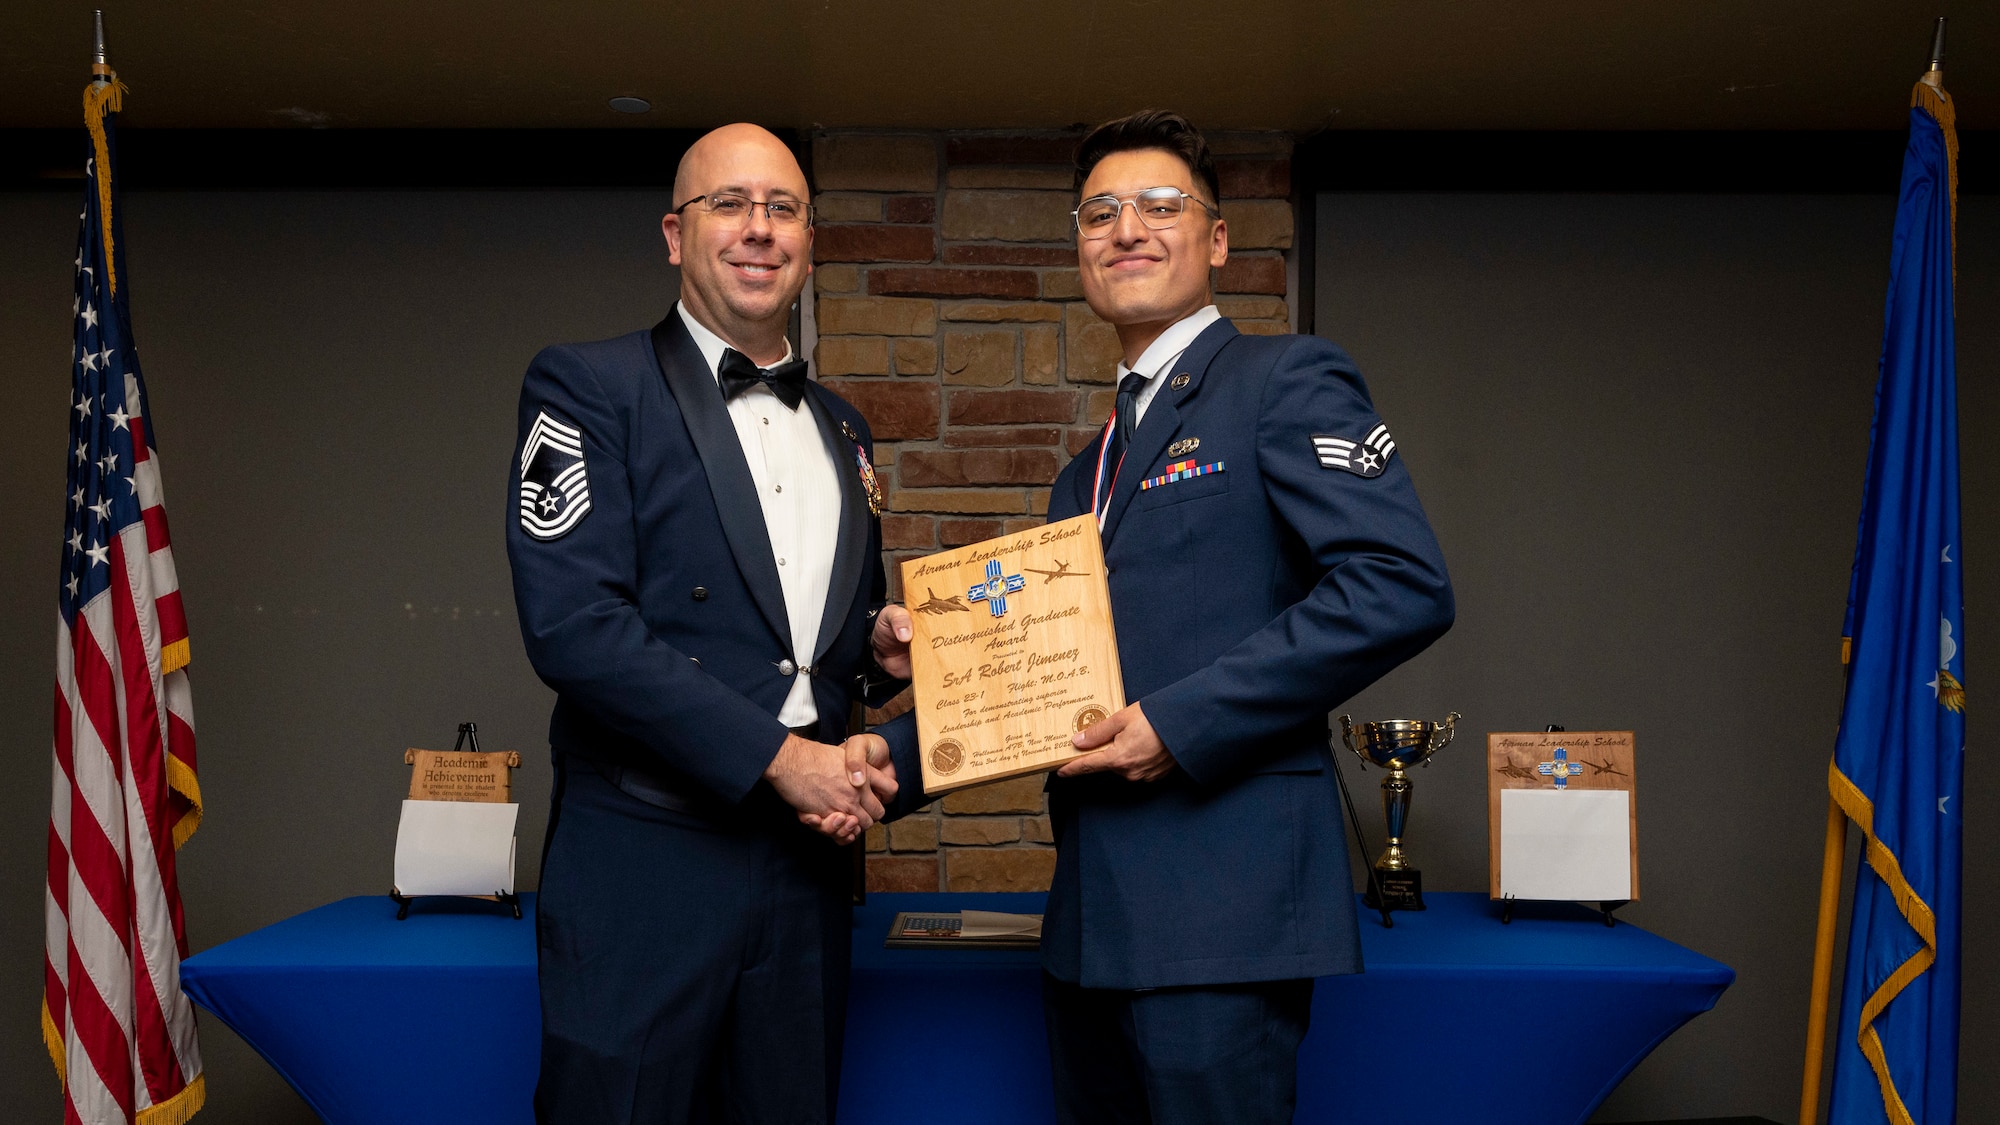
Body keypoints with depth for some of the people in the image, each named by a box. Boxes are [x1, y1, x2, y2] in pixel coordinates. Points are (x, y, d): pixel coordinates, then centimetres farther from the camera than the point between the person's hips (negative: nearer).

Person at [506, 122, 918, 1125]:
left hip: (805, 855, 6)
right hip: (648, 858, -5)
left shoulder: (839, 429, 16)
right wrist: (780, 758, -17)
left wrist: (880, 650, 1)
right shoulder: (586, 387, -3)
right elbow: (573, 624, -15)